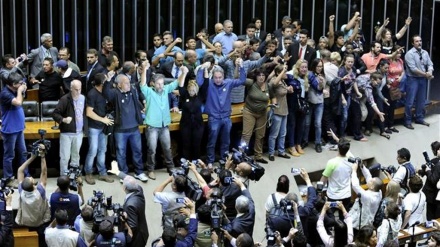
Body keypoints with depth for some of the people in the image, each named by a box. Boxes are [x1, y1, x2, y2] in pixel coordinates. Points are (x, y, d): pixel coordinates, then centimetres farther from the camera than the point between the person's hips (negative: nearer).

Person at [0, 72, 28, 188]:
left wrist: (22, 92, 7)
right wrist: (20, 91, -19)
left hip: (18, 128, 9)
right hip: (9, 130, -9)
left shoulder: (14, 91, 6)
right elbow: (18, 102, -33)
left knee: (22, 152, 17)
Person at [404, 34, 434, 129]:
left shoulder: (425, 53, 8)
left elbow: (430, 64, 5)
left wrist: (429, 72, -17)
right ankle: (408, 121, 4)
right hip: (413, 79, -6)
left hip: (423, 79, 6)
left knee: (421, 100, 14)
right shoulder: (410, 54, -13)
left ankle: (419, 118, 26)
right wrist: (425, 74, -17)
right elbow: (413, 69, -19)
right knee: (410, 101, -4)